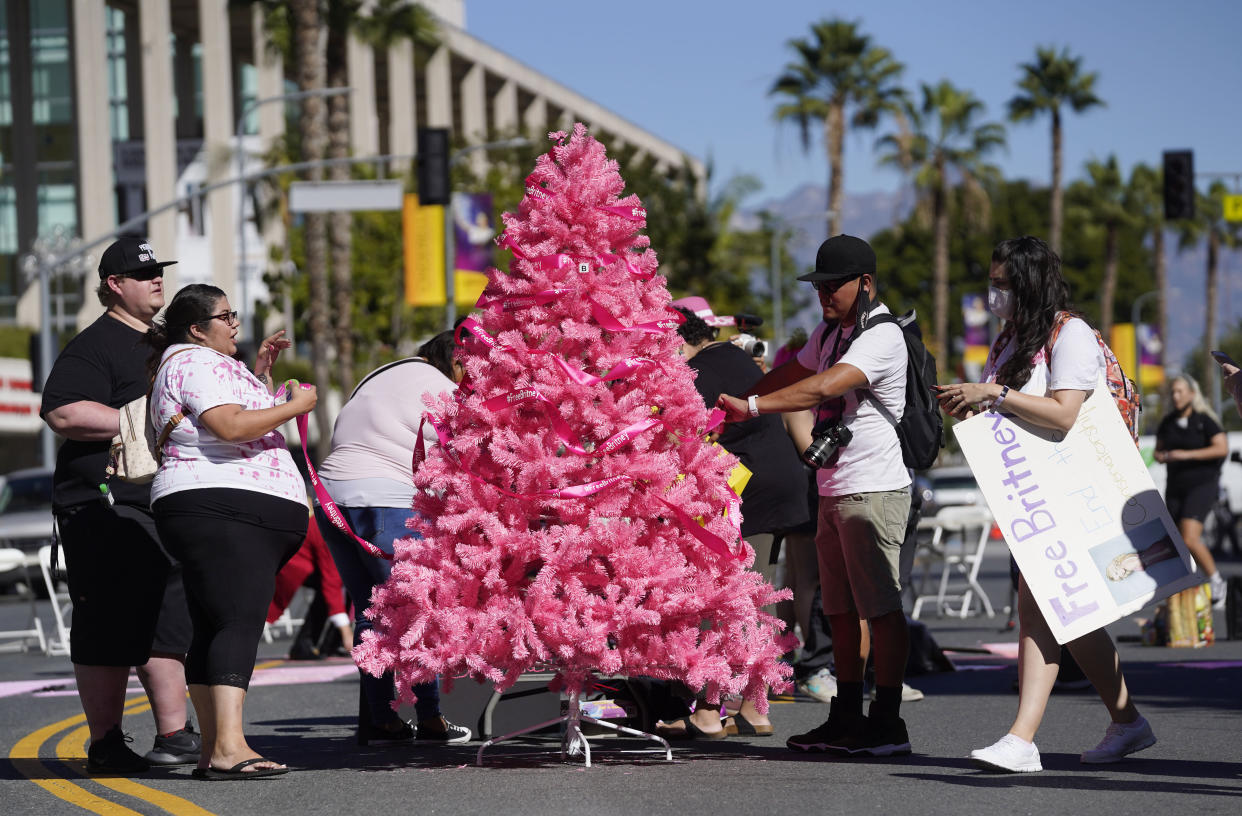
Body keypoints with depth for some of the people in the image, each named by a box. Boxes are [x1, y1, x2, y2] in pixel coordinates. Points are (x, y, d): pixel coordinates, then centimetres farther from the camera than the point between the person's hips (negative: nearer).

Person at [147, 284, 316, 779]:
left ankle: (214, 749, 7)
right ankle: (229, 746, -32)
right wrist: (293, 406, -11)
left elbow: (236, 427, 36)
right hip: (225, 509, -12)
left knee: (212, 628, 8)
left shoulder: (186, 364, 27)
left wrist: (260, 374, 26)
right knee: (239, 622, -21)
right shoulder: (198, 362, -7)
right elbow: (232, 426, -22)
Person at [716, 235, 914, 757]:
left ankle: (887, 724, -3)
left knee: (880, 607, -6)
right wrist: (727, 405, 18)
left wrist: (752, 406, -34)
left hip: (874, 490, -9)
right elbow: (790, 376, 29)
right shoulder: (830, 332, 16)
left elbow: (826, 386, -29)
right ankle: (846, 720, 18)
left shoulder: (882, 336, -15)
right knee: (841, 610, 12)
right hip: (834, 490, 9)